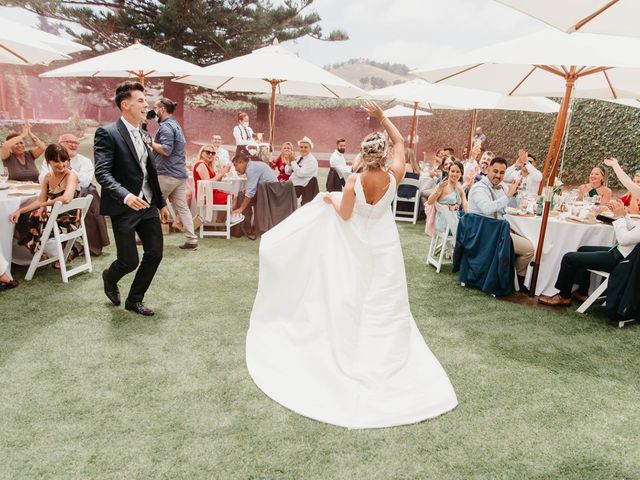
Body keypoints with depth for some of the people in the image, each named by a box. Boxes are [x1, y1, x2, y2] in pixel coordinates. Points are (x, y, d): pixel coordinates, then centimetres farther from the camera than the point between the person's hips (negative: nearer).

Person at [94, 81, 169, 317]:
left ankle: (134, 300, 23)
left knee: (155, 254, 4)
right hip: (124, 208, -7)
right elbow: (102, 173, -20)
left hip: (148, 205, 7)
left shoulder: (143, 134, 13)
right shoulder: (107, 133, -10)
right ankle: (109, 278, 35)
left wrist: (161, 202, 18)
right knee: (129, 261, -2)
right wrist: (126, 196, -35)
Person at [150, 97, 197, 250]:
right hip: (180, 173, 9)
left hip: (167, 174, -9)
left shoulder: (166, 126, -11)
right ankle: (191, 239, 2)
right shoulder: (175, 124, 19)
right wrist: (153, 142, 12)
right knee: (182, 207, 5)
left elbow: (166, 150, -21)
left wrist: (150, 142, -9)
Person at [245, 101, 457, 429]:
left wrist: (329, 199, 10)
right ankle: (385, 352, 22)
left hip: (357, 245, -1)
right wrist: (382, 117, 0)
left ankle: (352, 347, 27)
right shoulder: (394, 177, -16)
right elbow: (400, 142, 0)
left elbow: (343, 215, -8)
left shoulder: (353, 182, -20)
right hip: (385, 245, 1)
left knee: (353, 299, 14)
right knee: (384, 302, 12)